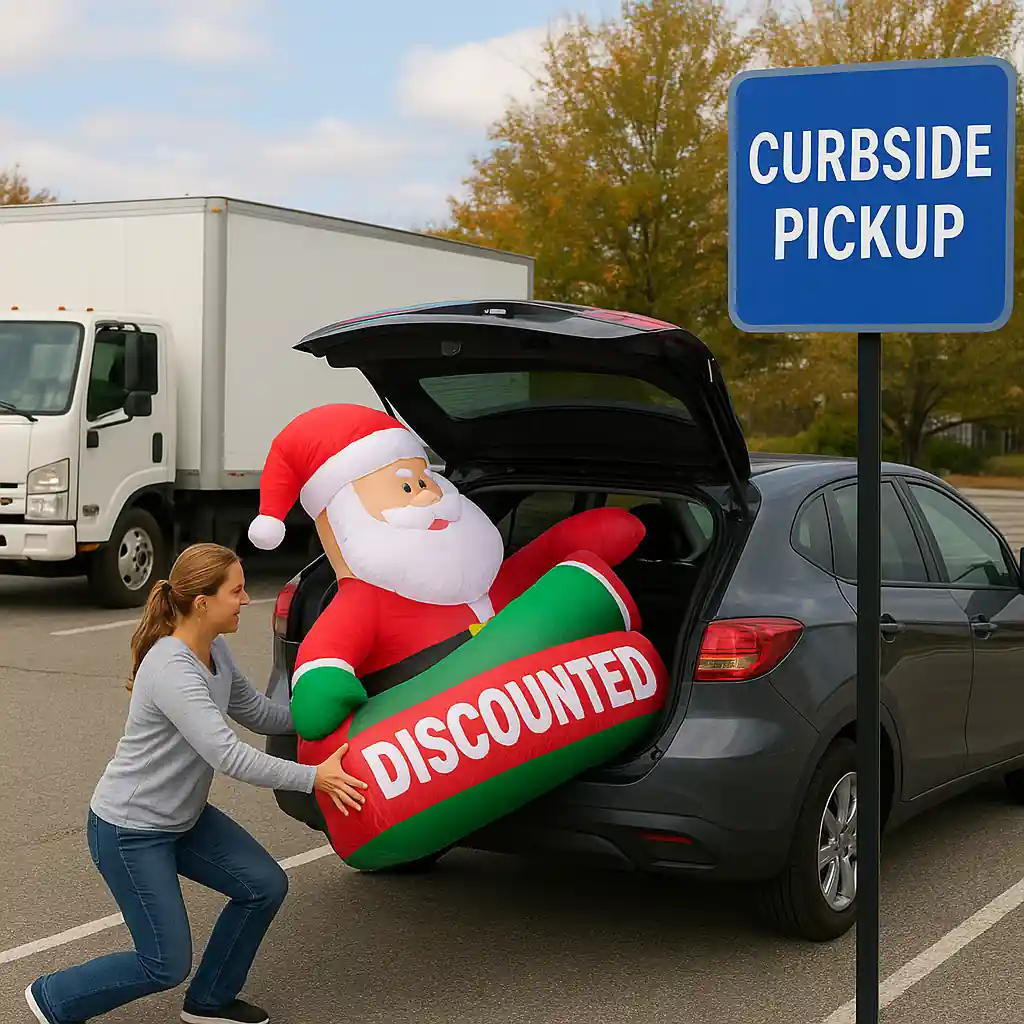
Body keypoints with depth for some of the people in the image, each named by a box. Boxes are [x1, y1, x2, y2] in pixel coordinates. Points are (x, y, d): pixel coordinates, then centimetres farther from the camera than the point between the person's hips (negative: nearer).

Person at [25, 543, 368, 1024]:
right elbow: (229, 756, -35)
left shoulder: (215, 650, -2)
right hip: (129, 830, -9)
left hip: (183, 817, 9)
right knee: (167, 965, -3)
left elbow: (257, 713, 10)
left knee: (266, 886, 1)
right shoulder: (171, 671, -31)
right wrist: (312, 778, -32)